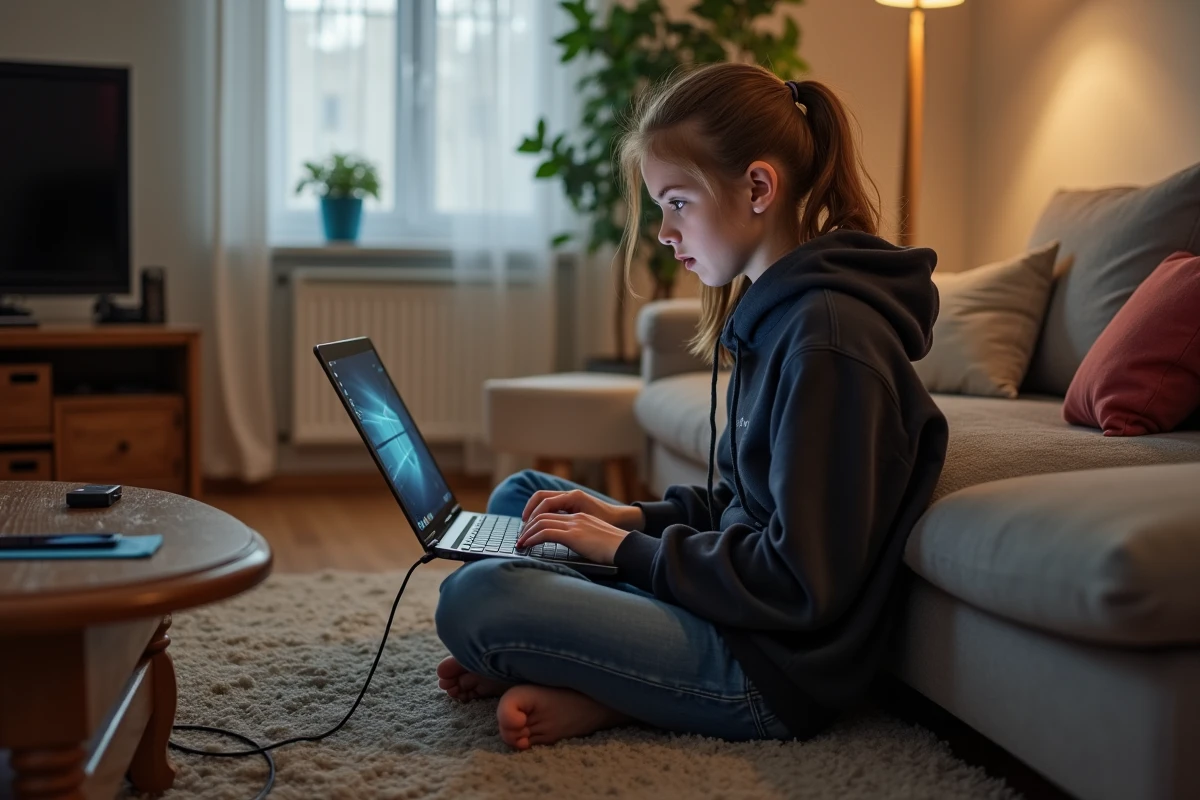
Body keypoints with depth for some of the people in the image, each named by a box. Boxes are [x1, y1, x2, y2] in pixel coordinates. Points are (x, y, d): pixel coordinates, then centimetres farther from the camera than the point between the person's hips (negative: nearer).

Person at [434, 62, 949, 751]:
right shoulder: (775, 310, 11)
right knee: (520, 495, 19)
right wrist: (635, 518, 5)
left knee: (474, 599, -27)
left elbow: (802, 583, -24)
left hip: (777, 668, -11)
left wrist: (628, 548, -14)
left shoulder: (829, 336, -22)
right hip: (742, 603, 11)